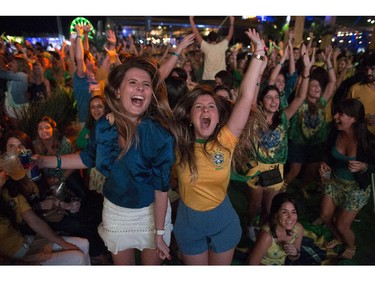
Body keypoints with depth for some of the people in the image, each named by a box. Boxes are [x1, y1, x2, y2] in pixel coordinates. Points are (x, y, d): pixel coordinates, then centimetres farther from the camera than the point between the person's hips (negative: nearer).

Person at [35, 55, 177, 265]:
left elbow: (161, 187, -20)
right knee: (121, 264, 24)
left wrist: (159, 233, -14)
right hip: (114, 210, 4)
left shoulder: (159, 134, -25)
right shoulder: (104, 126, -13)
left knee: (152, 262, 20)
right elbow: (89, 158, 6)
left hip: (151, 212, -3)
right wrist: (44, 161, 0)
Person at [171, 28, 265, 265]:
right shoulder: (179, 143, -17)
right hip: (189, 221, 0)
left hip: (223, 220, 1)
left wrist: (259, 53, -22)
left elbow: (246, 98, -22)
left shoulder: (225, 141, -18)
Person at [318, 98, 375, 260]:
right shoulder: (335, 133, -15)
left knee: (342, 225, 7)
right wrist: (325, 166, -16)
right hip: (334, 181, 4)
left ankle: (350, 247, 43)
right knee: (325, 216, 14)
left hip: (356, 187, -4)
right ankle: (338, 238, 48)